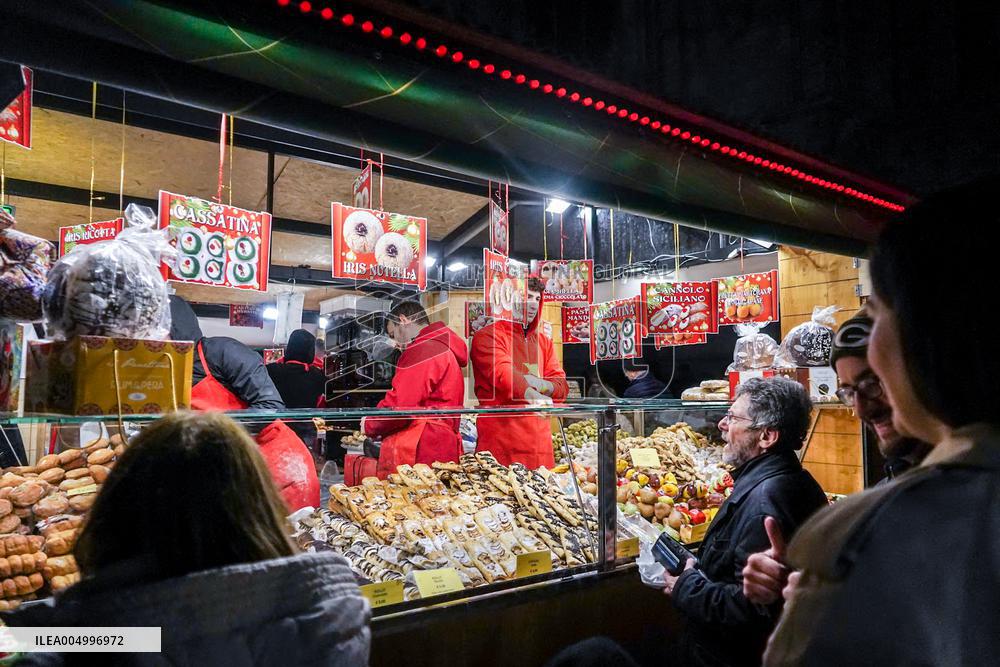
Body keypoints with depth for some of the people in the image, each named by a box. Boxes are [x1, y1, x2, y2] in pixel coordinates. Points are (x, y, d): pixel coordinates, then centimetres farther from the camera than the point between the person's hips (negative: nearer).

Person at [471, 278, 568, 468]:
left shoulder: (544, 341, 20)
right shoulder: (488, 336, -1)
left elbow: (562, 385, 12)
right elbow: (503, 373, -18)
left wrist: (539, 384, -10)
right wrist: (536, 397, -34)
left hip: (540, 437, 6)